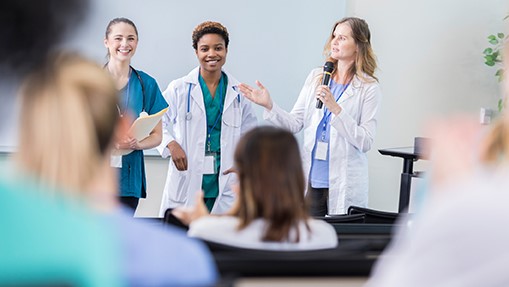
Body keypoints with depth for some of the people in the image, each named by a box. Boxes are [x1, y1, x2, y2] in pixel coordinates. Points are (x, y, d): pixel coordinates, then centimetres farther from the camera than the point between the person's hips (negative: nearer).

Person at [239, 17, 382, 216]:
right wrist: (269, 105, -9)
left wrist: (335, 108, -19)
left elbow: (366, 142, -11)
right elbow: (295, 123, 8)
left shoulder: (369, 88, -4)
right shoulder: (316, 77, 10)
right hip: (311, 179, 4)